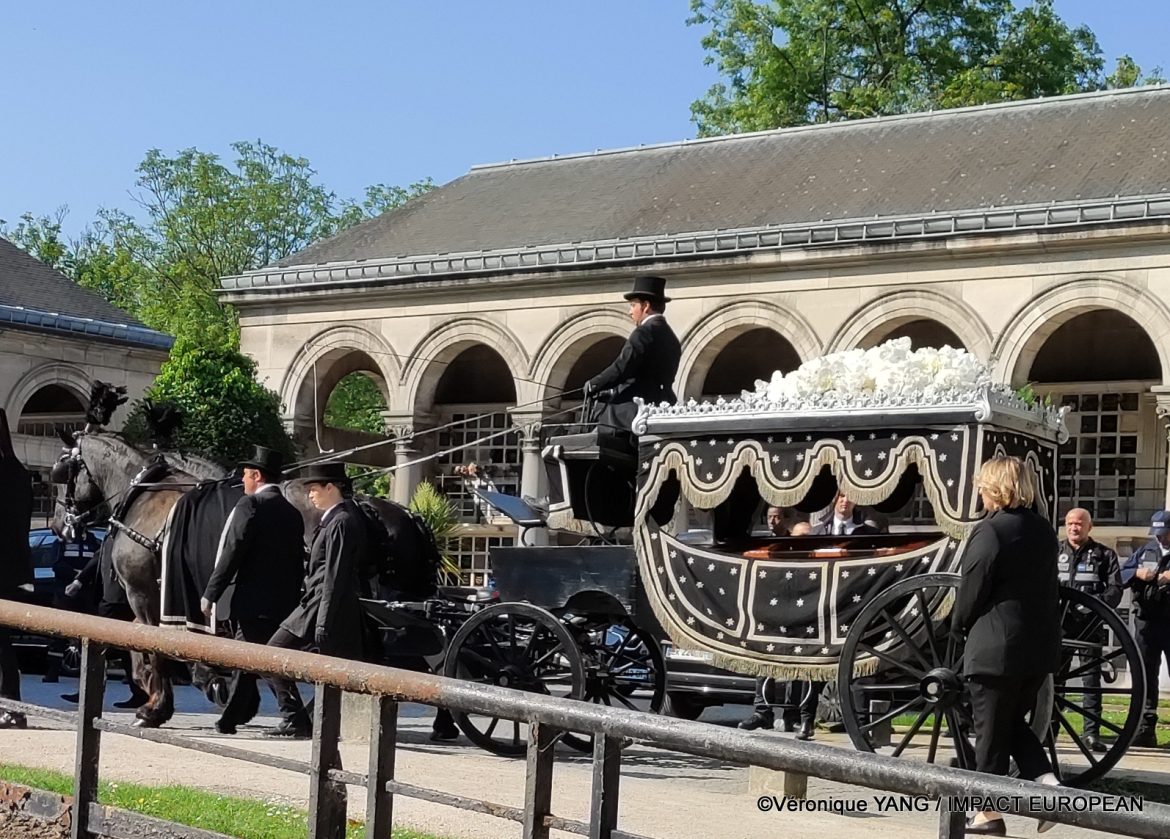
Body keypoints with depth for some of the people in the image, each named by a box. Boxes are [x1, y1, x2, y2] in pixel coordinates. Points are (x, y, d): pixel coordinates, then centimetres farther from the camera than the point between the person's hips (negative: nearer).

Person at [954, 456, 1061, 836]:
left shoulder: (989, 532, -15)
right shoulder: (1044, 530, 8)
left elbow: (970, 594, -11)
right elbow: (1049, 587, 12)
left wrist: (962, 624, 7)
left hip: (996, 648, -7)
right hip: (1040, 647, 7)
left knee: (992, 731, 4)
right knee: (1016, 722, 21)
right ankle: (1047, 782, 2)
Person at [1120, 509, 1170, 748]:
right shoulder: (1146, 551, 15)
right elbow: (1121, 574, 13)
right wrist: (1137, 573, -8)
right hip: (1147, 621, 4)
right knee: (1145, 675, 4)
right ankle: (1145, 727, 8)